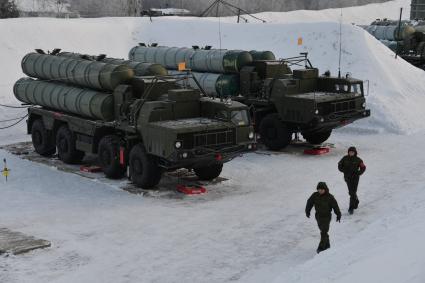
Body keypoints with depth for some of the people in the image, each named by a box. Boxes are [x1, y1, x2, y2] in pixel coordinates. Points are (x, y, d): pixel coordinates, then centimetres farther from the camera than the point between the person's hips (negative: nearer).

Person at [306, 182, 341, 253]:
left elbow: (335, 206, -9)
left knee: (324, 232, -9)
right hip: (318, 216, 5)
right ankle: (327, 245, 32)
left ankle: (321, 247, -3)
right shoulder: (315, 195, -7)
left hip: (326, 217, -5)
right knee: (323, 231, 17)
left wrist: (338, 215, -4)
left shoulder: (329, 197, -17)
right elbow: (309, 202, 7)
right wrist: (307, 211, 15)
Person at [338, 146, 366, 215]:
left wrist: (358, 173, -10)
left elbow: (363, 168, 2)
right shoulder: (345, 158, -3)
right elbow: (340, 165, 8)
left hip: (355, 178, -3)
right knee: (351, 192, 12)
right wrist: (344, 170, -6)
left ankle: (351, 208, -4)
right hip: (347, 178, 3)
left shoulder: (358, 160, -7)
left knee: (353, 192, -8)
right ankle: (356, 202, 42)